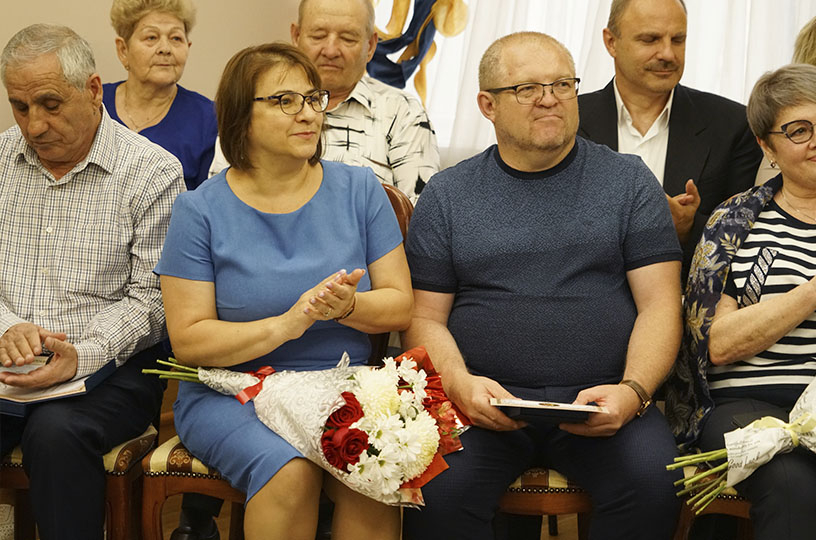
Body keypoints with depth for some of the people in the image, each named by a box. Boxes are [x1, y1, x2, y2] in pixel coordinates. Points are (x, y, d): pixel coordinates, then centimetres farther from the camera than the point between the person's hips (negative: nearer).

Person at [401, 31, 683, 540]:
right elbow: (426, 317, 8)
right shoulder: (447, 194, 11)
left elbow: (660, 305, 4)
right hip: (485, 400, 0)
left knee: (653, 483, -29)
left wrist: (634, 391, -14)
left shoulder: (629, 181, 10)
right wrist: (460, 384, -13)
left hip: (602, 399, 1)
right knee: (439, 490, -30)